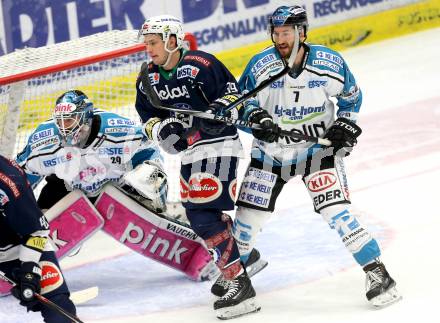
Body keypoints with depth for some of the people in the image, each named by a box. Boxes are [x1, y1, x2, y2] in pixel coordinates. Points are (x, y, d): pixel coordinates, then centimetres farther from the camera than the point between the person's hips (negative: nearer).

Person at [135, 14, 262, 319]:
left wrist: (222, 108, -24)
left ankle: (239, 283, -18)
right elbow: (147, 116, 11)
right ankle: (244, 256, 39)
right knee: (196, 211, 16)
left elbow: (233, 89, -6)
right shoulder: (148, 79, 5)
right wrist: (160, 127, -9)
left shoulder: (200, 64, -15)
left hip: (219, 145, -9)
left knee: (204, 215, -18)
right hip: (189, 152, 9)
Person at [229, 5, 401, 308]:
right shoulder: (260, 66, -15)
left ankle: (377, 272, -10)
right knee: (251, 212, 1)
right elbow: (243, 101, -2)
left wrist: (346, 127, -5)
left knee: (335, 208, -17)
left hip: (318, 145, -2)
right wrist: (258, 118, -21)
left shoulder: (330, 64, -15)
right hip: (272, 149, 2)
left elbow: (351, 96, 4)